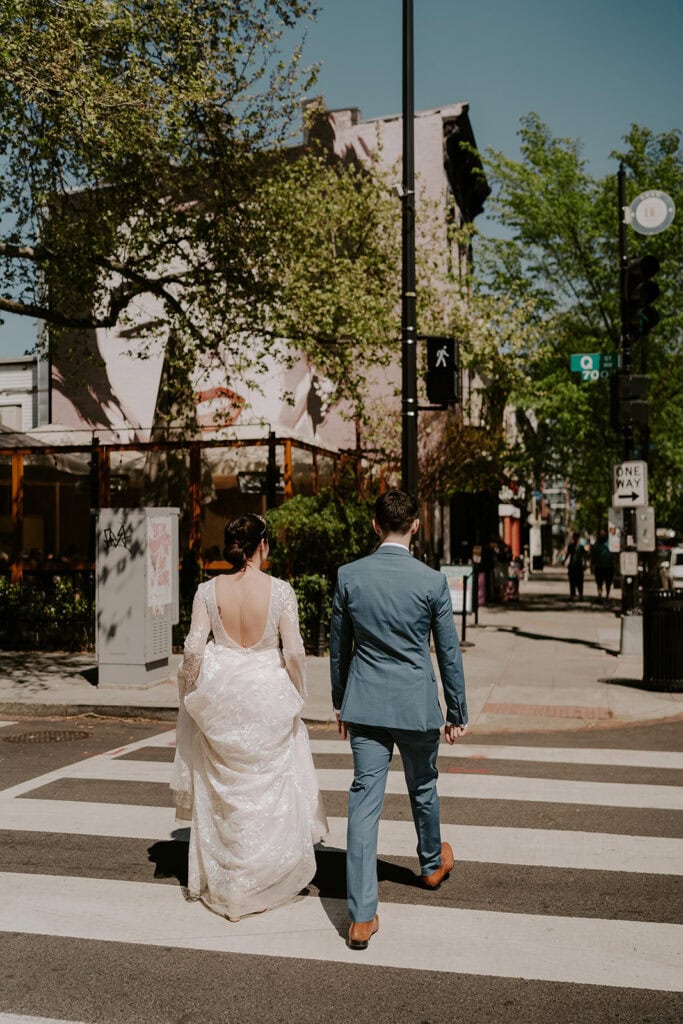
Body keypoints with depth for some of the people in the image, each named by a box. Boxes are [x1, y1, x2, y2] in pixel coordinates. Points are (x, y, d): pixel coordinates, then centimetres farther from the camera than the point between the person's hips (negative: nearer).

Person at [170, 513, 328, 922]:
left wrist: (190, 694, 7)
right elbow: (294, 651, -11)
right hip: (267, 693, -2)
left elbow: (194, 648, -7)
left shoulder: (209, 590, -6)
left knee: (222, 789, 16)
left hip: (220, 693, 2)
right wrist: (296, 695, 4)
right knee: (270, 786, 15)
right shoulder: (280, 590, -11)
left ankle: (219, 881, 27)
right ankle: (266, 877, 26)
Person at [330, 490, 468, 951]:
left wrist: (340, 703, 18)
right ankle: (432, 863, 49)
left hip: (365, 705, 1)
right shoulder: (432, 581, -11)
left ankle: (362, 918, 1)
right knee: (423, 788, 22)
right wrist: (458, 713, 8)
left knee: (364, 800, 2)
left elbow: (339, 646, 5)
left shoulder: (349, 576, -5)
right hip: (416, 704, -1)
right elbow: (449, 652, -4)